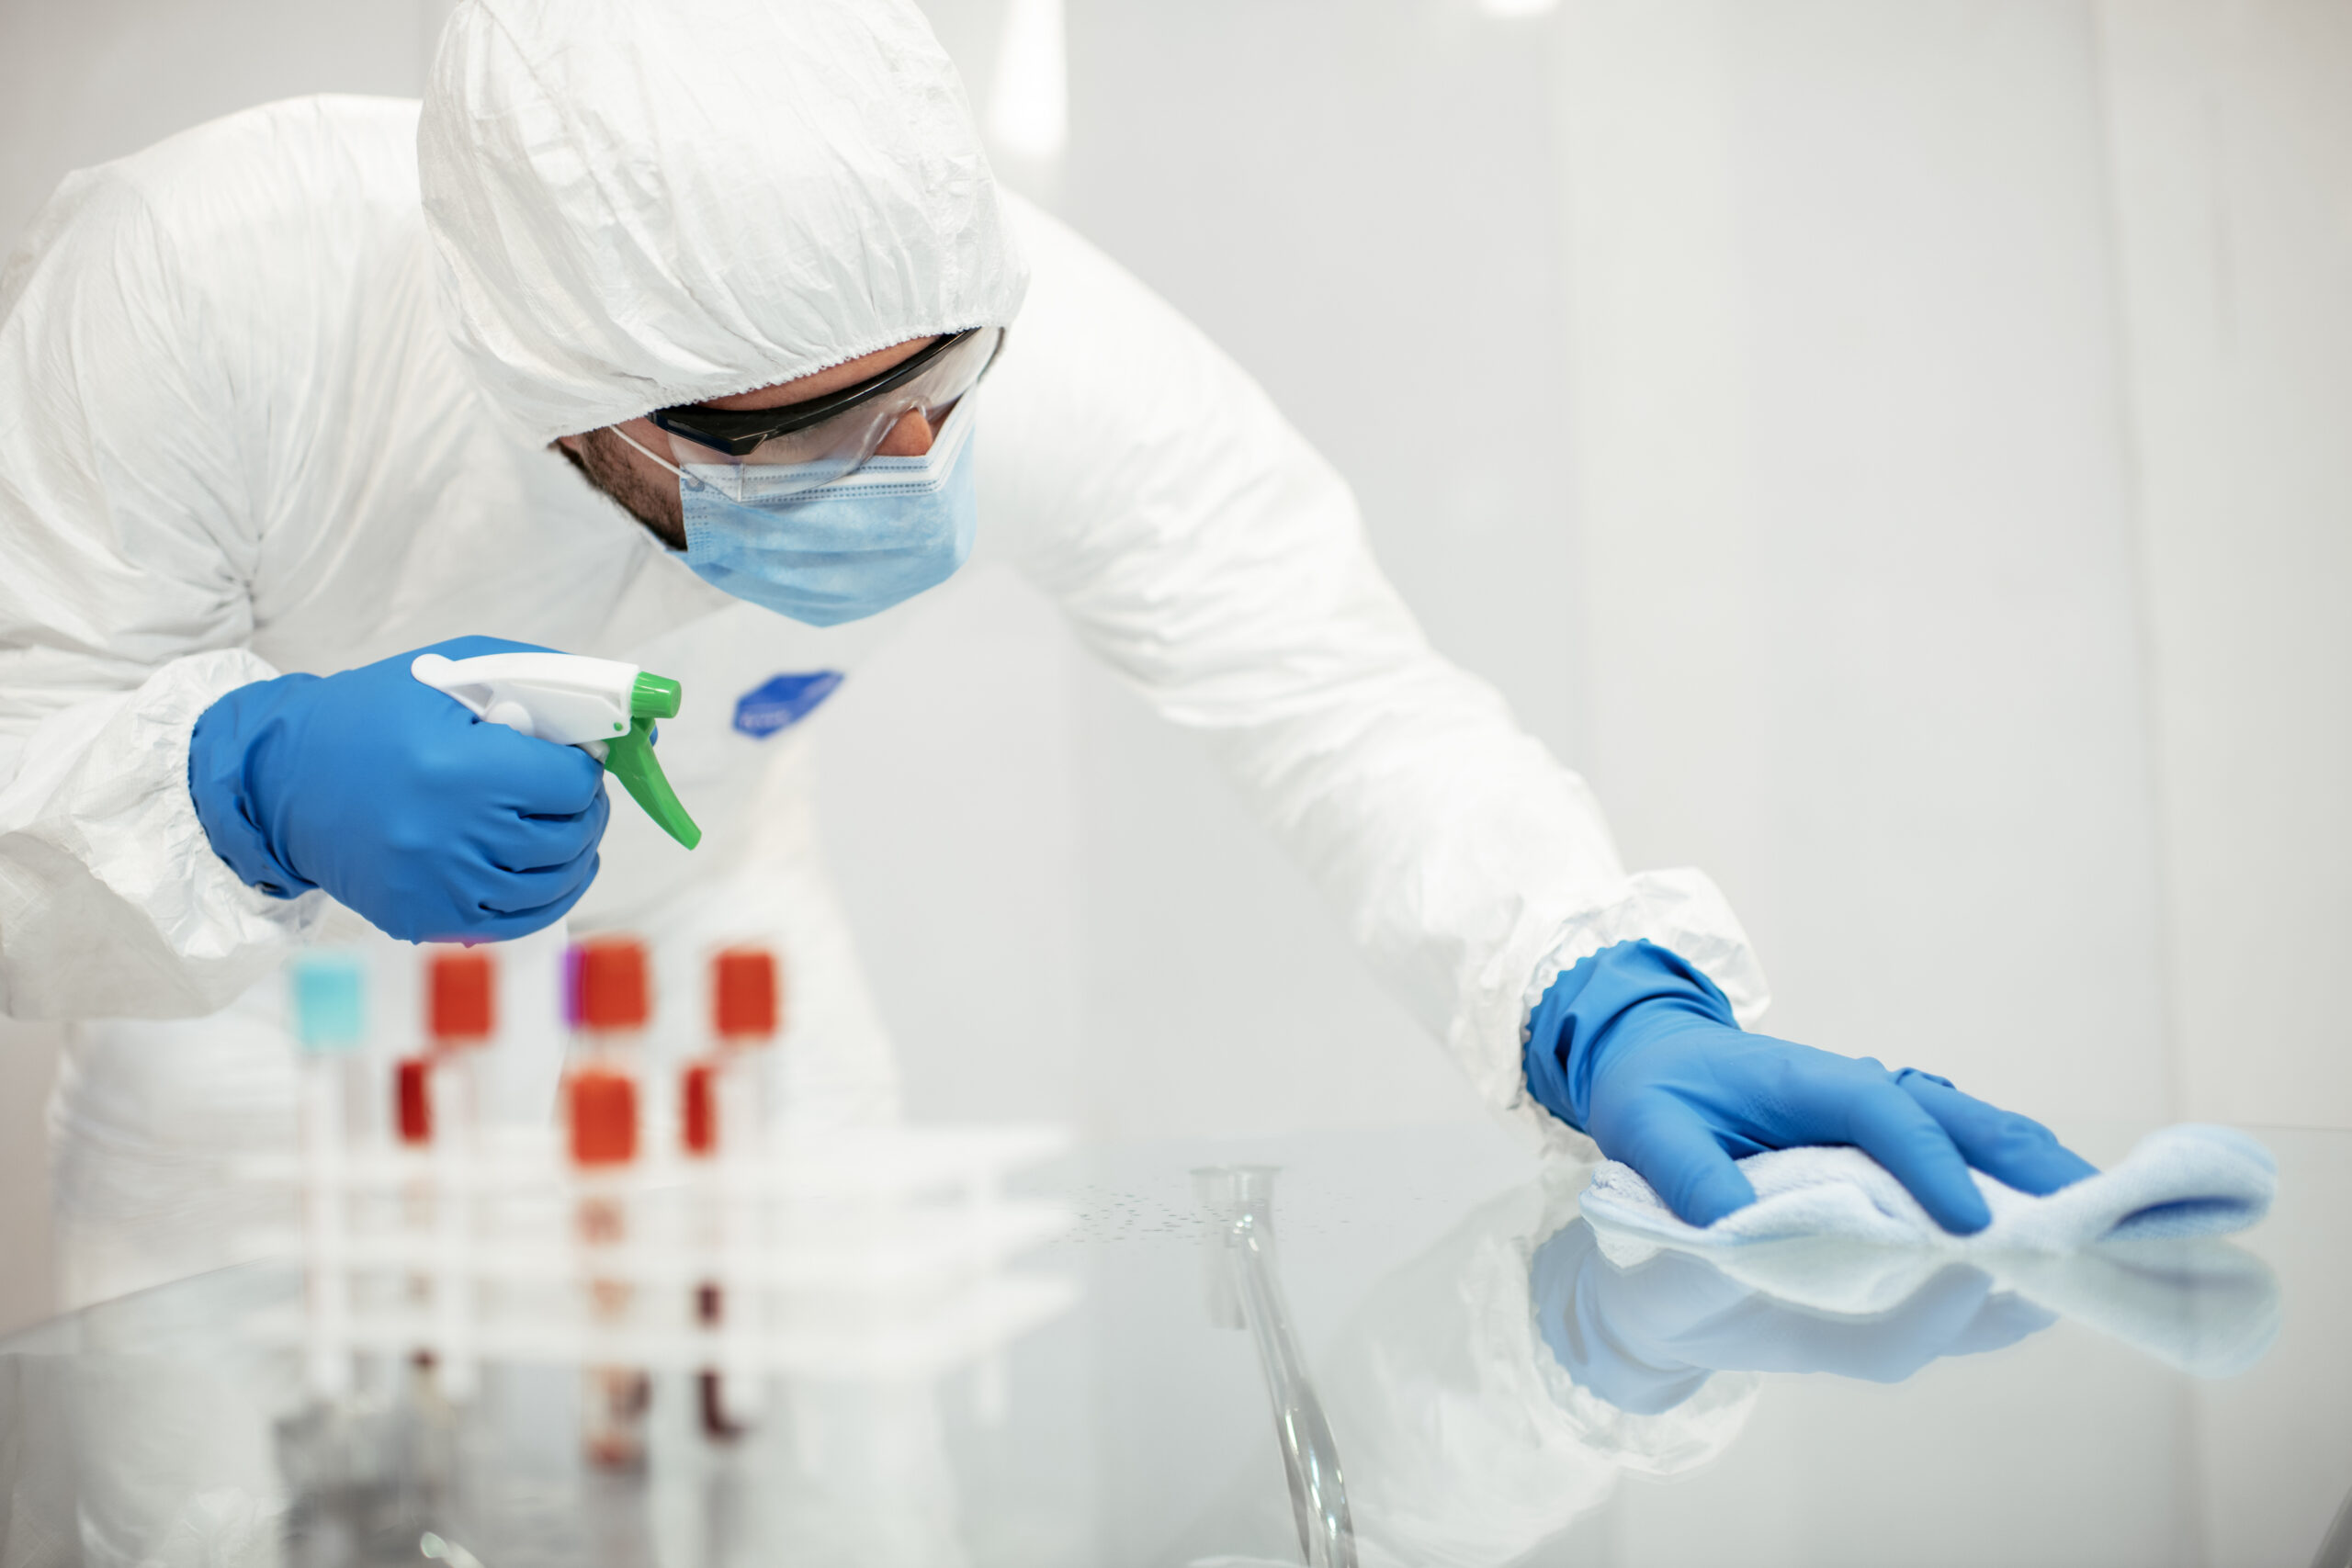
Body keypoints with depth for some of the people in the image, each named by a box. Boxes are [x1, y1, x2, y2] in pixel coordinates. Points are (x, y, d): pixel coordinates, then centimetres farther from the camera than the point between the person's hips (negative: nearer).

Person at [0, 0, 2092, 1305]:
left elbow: (1343, 691, -35)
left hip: (695, 941, 2)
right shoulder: (179, 292, -36)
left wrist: (1608, 1005, -52)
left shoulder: (987, 306, -34)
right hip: (260, 984, -1)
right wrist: (252, 790, -49)